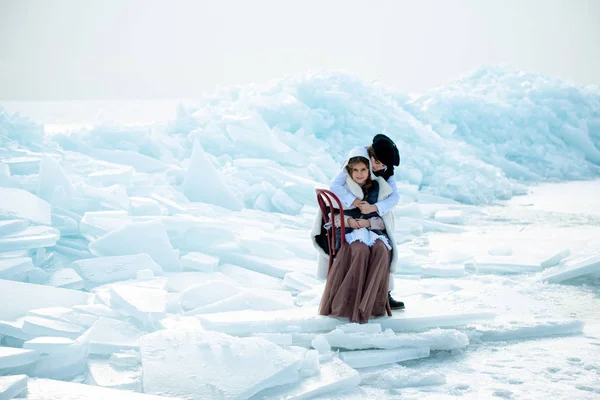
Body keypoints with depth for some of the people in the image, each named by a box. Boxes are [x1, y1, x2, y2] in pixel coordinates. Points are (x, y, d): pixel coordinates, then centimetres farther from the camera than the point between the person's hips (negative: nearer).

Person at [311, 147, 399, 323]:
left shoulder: (378, 188, 11)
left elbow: (386, 219, 11)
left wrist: (369, 222, -9)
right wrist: (347, 220, -11)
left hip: (373, 231, 2)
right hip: (348, 233, -2)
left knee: (382, 250, -35)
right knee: (361, 250, -38)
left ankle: (364, 306, -37)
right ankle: (349, 304, -37)